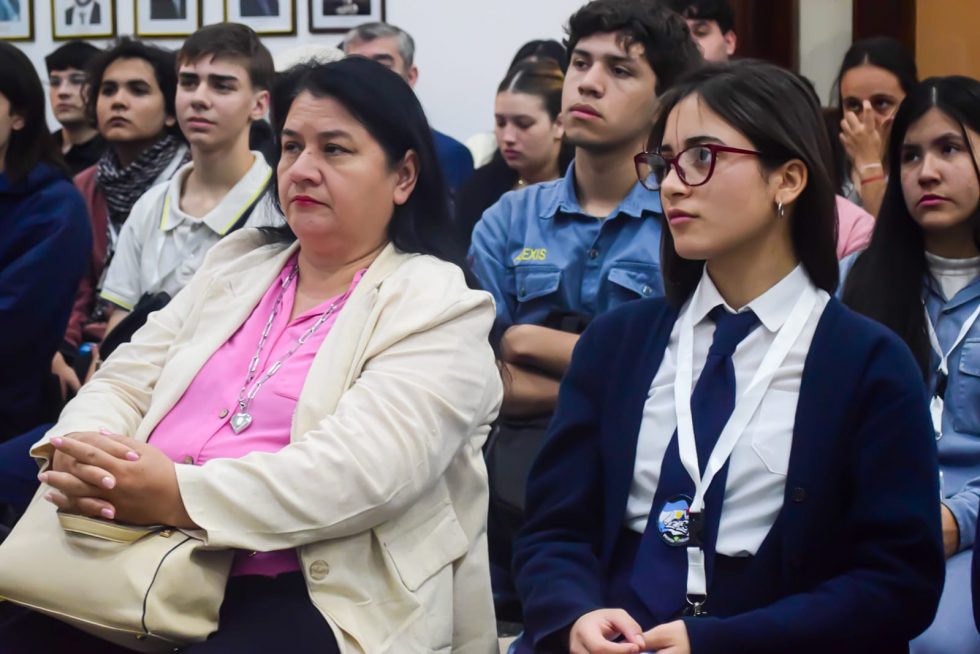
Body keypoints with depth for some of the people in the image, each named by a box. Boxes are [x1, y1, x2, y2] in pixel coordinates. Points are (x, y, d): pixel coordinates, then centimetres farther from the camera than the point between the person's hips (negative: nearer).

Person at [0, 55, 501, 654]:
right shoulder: (237, 264, 20)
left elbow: (365, 469, -17)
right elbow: (124, 383, 15)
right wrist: (75, 454, -9)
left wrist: (180, 495, -25)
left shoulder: (438, 308, -2)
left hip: (302, 594, -5)